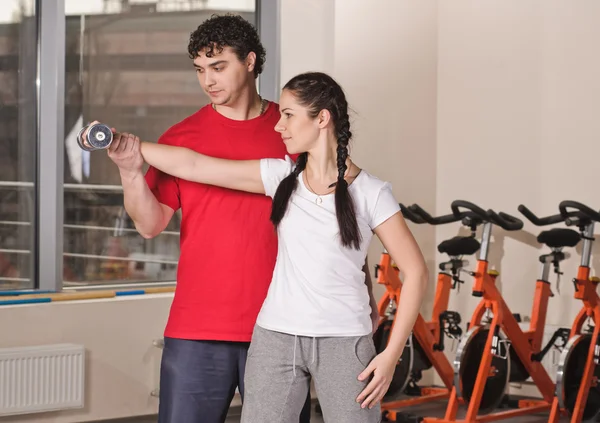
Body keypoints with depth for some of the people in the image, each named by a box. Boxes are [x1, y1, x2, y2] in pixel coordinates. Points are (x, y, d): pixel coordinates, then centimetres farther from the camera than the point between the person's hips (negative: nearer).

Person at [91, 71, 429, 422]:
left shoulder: (370, 192, -5)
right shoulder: (282, 177, 5)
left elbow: (416, 271, -5)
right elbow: (194, 165, 3)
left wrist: (391, 354, -10)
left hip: (344, 341, -3)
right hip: (275, 338, 3)